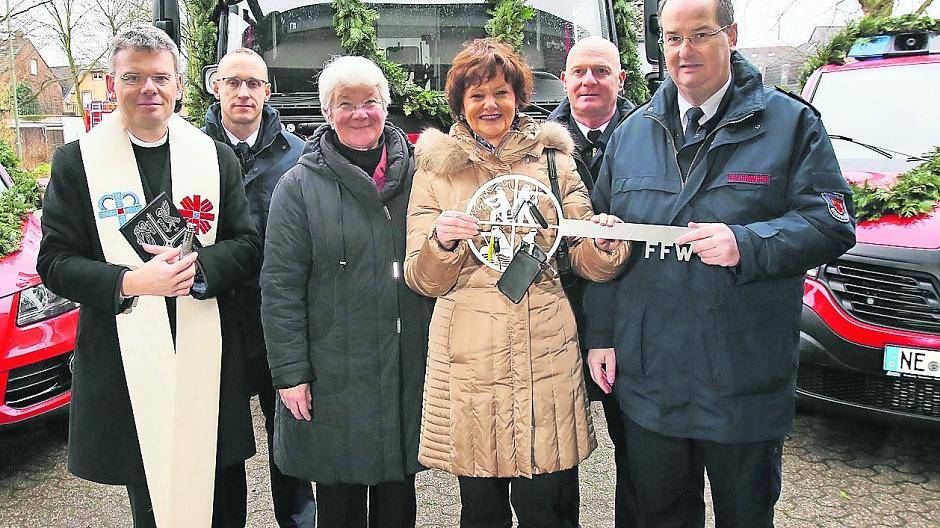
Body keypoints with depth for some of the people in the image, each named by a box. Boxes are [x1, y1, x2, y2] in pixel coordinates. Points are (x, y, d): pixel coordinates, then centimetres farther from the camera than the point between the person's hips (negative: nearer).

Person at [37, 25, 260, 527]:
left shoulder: (216, 157, 7)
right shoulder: (76, 160, 2)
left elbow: (246, 246, 5)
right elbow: (55, 260, -1)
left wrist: (198, 266, -15)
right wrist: (129, 282, -18)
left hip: (207, 352, 2)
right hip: (126, 355, -1)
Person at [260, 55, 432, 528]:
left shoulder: (415, 175, 5)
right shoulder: (300, 185, -4)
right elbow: (280, 286, -7)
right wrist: (290, 372, -10)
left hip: (409, 369, 3)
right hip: (334, 374, -2)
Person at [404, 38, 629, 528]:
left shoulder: (552, 159, 9)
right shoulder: (437, 168, 6)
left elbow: (587, 262, 6)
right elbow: (424, 281, 5)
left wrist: (604, 244, -16)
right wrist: (441, 242, -16)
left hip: (546, 350, 1)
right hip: (468, 356, 0)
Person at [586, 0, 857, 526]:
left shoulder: (791, 122, -1)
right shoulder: (632, 133, 9)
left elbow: (832, 223, -7)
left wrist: (747, 244, -24)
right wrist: (601, 335, 7)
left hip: (743, 380, -2)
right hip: (646, 376, 3)